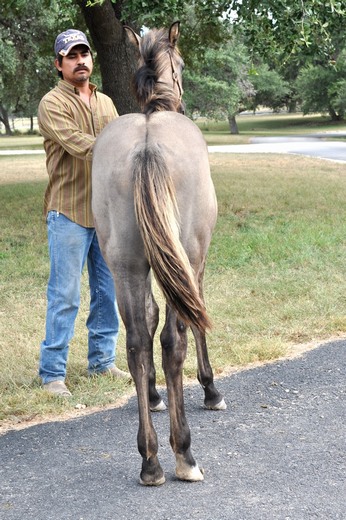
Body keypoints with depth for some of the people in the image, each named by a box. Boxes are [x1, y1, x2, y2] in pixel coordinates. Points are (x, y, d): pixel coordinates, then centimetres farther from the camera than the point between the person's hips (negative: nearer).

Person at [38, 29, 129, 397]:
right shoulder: (52, 104, -8)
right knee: (65, 297, -5)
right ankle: (52, 373, 3)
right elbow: (79, 144, -22)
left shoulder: (105, 102, 15)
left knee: (107, 292, 12)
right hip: (69, 214, -6)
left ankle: (102, 361, 25)